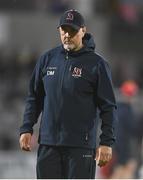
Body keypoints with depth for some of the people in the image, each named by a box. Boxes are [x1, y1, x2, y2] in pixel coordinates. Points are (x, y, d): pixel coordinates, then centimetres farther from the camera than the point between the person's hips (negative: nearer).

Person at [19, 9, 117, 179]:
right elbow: (34, 99, 17)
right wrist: (26, 129, 7)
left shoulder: (96, 63, -2)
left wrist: (106, 142, -9)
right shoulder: (47, 59, 10)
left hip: (81, 145, -4)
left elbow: (108, 106, -2)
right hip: (48, 143, 4)